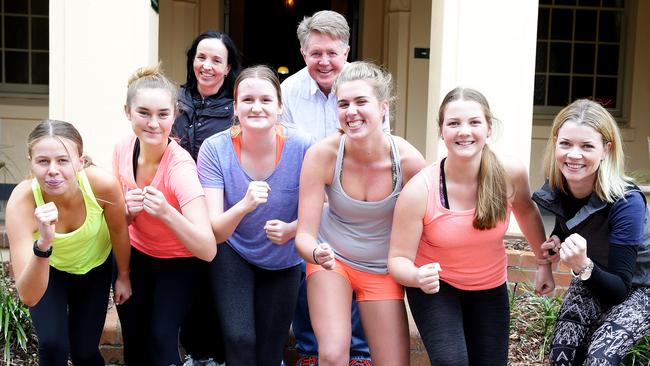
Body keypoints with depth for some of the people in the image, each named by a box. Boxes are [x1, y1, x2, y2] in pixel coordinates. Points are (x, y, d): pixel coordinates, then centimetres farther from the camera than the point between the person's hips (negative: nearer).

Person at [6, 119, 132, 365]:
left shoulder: (103, 184, -35)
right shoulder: (21, 202, -36)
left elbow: (118, 231, -11)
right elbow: (29, 297, -39)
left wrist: (124, 276, 3)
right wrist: (43, 244, -54)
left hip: (95, 267, 1)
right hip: (47, 271, -1)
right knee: (53, 346, -17)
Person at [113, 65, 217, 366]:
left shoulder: (180, 166, -32)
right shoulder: (123, 149, -16)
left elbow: (208, 250, -39)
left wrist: (166, 213, -54)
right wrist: (127, 210, -27)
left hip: (178, 261, -4)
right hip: (135, 253, 4)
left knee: (161, 340, -12)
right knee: (132, 340, 8)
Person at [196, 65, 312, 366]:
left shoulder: (300, 147, -24)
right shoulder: (215, 149, -23)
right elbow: (215, 232, -25)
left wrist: (292, 228, -29)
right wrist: (244, 206, -45)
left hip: (283, 260, 1)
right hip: (233, 253, -1)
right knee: (239, 340, -17)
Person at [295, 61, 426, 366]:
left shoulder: (408, 160, -21)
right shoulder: (322, 155, -22)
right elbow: (305, 234, -19)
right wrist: (317, 253, -40)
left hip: (383, 270, 1)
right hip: (331, 260, -1)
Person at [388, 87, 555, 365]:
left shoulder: (510, 173, -18)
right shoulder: (418, 191, -27)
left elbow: (525, 210, 6)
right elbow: (398, 259, -20)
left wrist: (543, 262, 13)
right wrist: (418, 277, -42)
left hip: (491, 288, 4)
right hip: (435, 288, -3)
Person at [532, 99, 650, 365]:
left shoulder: (626, 202, -32)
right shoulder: (557, 189, -16)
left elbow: (620, 288, -30)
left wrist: (582, 267, -47)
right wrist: (556, 242, -13)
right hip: (591, 282, 5)